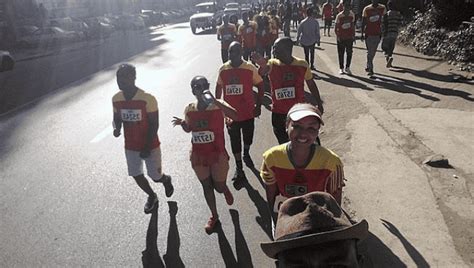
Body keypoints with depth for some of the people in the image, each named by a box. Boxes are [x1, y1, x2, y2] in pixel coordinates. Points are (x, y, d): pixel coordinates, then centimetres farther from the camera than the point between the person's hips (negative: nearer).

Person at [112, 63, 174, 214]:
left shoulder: (147, 99, -23)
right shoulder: (116, 99, -6)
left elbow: (154, 124, -17)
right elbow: (117, 118, 9)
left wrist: (147, 147, -18)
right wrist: (117, 128, -15)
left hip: (150, 146, -5)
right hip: (130, 147, 5)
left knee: (156, 176, 5)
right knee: (136, 175, 13)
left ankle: (166, 180, 42)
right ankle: (152, 196, 40)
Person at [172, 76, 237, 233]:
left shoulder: (218, 105, -16)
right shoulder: (189, 109, -3)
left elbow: (235, 116, -35)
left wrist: (214, 100, -40)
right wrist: (182, 123, -9)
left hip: (218, 154, -4)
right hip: (198, 156, 4)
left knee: (219, 187, 9)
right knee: (206, 186, 16)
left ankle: (226, 190, 48)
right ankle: (214, 216, 37)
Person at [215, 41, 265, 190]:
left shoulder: (250, 68, -11)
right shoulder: (223, 69, -4)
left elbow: (260, 86, -2)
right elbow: (219, 87, 11)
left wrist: (258, 105, -6)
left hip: (248, 112, -1)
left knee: (248, 137, 18)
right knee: (234, 142, 8)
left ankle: (246, 154, 51)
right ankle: (239, 169, 24)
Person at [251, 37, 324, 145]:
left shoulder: (302, 65, -7)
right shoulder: (272, 64, -9)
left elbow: (311, 84, 7)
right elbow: (261, 73, -32)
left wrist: (319, 103, 13)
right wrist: (263, 65, -56)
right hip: (278, 113, 0)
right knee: (283, 144, 12)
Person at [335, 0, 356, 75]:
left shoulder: (352, 15, -1)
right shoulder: (339, 16, -10)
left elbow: (353, 26, 8)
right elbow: (336, 27, -4)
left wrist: (354, 35, 6)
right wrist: (338, 36, -11)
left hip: (350, 37, 2)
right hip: (341, 38, -2)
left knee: (349, 53, 1)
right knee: (341, 53, 4)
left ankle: (347, 68, 13)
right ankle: (341, 68, 16)